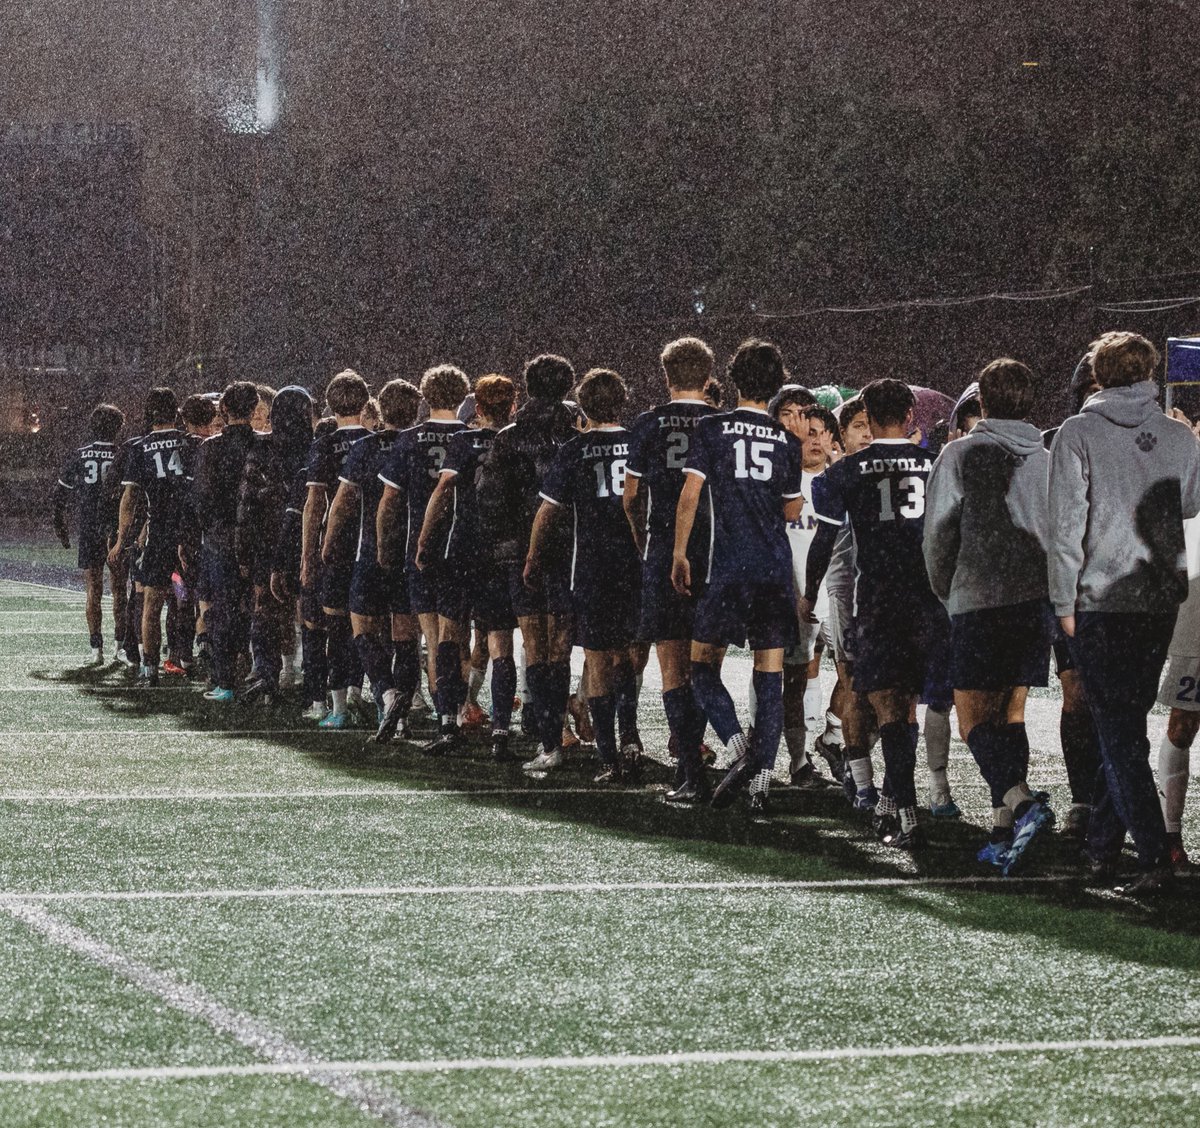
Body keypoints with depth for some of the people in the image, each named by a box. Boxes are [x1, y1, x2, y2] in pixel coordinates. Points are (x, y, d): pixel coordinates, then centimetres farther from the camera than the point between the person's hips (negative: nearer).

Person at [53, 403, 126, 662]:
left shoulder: (79, 456, 2)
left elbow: (60, 495, 7)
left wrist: (61, 530, 16)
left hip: (87, 531, 1)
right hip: (117, 530, -1)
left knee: (93, 590, 4)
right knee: (119, 588, 12)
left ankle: (96, 648, -2)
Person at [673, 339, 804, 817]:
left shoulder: (713, 429, -2)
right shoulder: (787, 441, 6)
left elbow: (690, 495, -5)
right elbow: (791, 511, 14)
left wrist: (680, 555, 3)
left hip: (729, 569, -3)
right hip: (776, 570, 3)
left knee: (703, 666, 8)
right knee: (770, 678, 3)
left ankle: (740, 751, -13)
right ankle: (761, 782, -1)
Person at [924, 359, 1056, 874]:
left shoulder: (961, 455, -1)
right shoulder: (1047, 460, 10)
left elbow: (937, 534, 0)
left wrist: (946, 594, 15)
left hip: (978, 600, -5)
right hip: (1037, 599, 5)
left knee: (973, 717, -2)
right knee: (1010, 712, 12)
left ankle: (1021, 802, -25)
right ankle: (1004, 831, 6)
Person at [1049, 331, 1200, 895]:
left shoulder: (1078, 434, -7)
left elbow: (1067, 524, -10)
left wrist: (1064, 601, -4)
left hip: (1100, 600, -4)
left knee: (1118, 730, -4)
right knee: (1127, 724, 16)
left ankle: (1153, 854, -14)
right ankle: (1103, 843, 21)